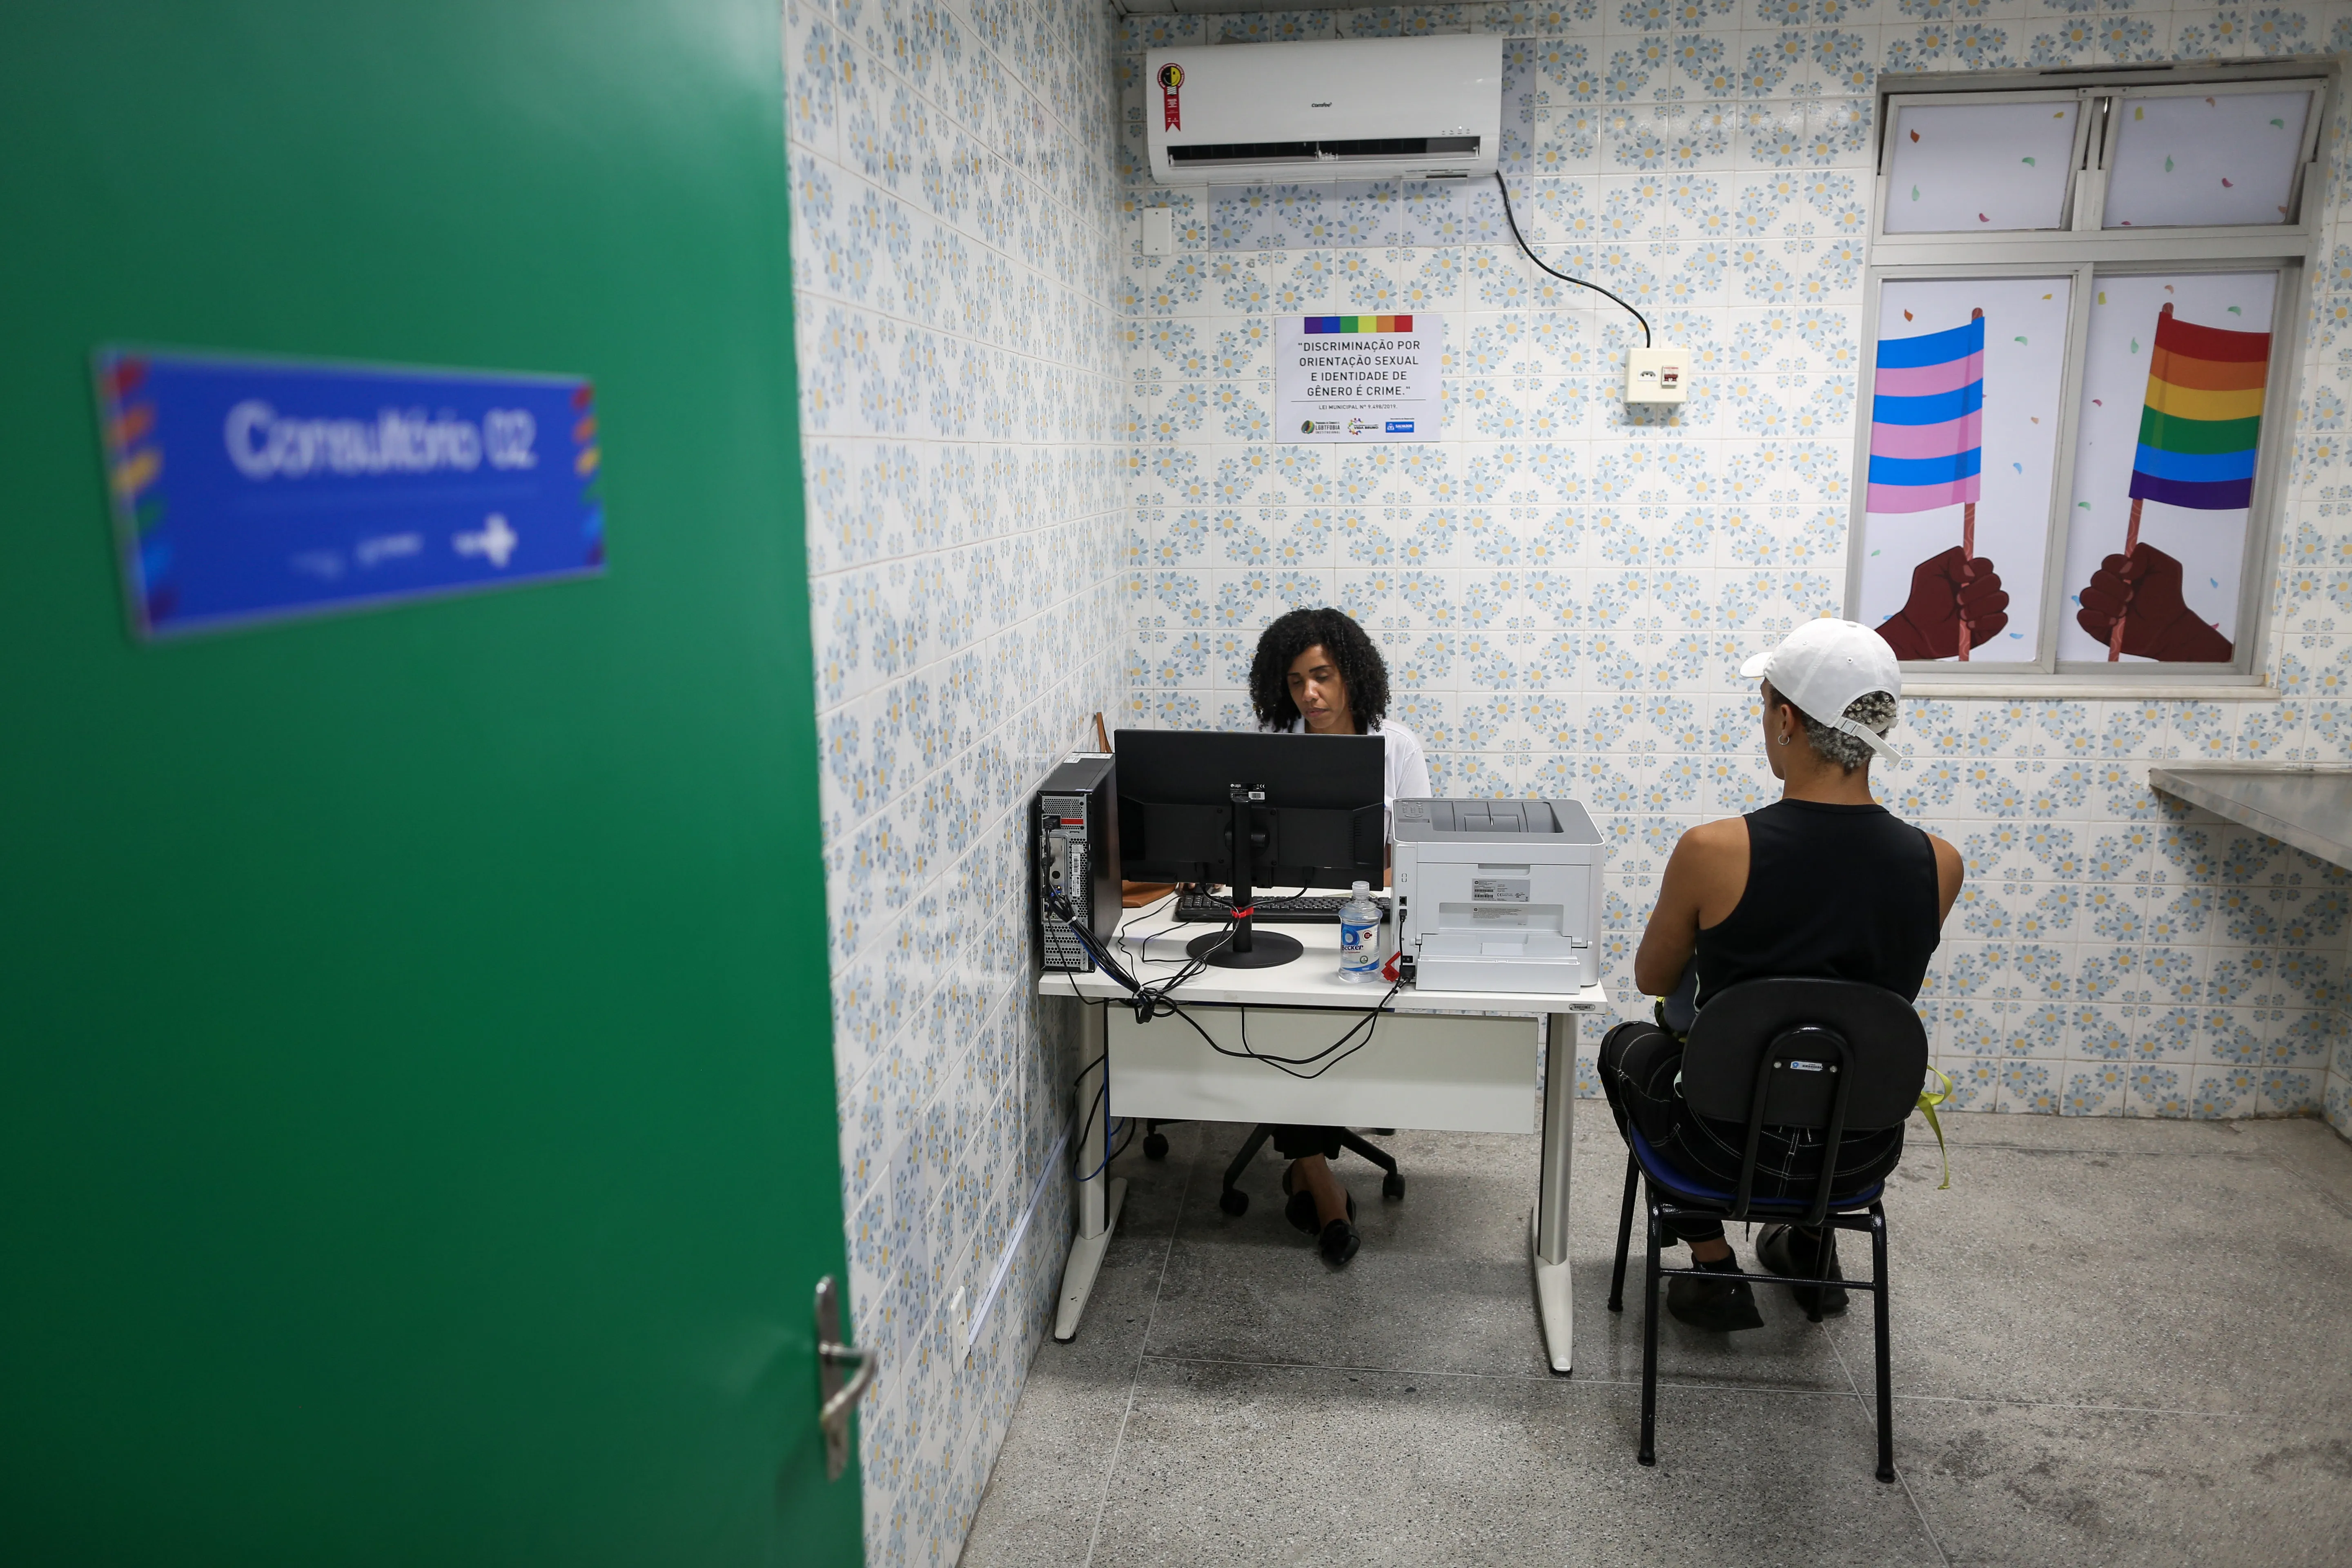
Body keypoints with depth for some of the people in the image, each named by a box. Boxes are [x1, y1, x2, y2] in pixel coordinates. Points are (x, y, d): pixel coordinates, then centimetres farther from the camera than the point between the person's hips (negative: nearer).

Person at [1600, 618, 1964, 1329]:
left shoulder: (1713, 852, -24)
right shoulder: (1939, 865, -13)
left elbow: (1652, 979, -5)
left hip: (1731, 1149, -4)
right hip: (1863, 1155, 4)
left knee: (1628, 1044, 30)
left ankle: (1715, 1271, 28)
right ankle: (1812, 1246, 49)